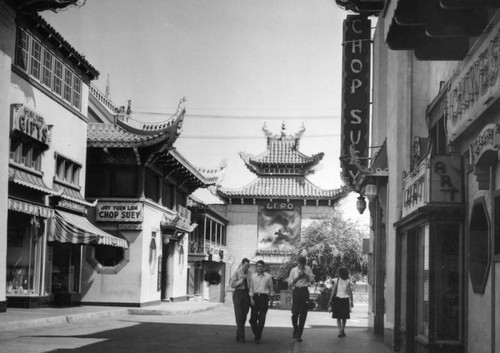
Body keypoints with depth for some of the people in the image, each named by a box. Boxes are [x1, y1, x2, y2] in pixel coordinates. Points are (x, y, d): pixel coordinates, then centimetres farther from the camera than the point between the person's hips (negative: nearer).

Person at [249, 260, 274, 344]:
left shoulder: (268, 276, 1)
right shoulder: (253, 276, 6)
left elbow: (271, 288, 9)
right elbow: (251, 288, 8)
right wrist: (251, 298, -1)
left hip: (264, 297, -2)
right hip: (255, 297, 2)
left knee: (261, 319, -3)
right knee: (252, 318, 0)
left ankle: (258, 337, 8)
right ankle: (256, 334, 24)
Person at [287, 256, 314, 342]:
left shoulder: (308, 269, 6)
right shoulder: (293, 270, 4)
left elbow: (312, 280, 2)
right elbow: (290, 283, 3)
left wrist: (305, 275, -10)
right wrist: (298, 277, -9)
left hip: (305, 291, 0)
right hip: (296, 291, 0)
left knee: (303, 314, 0)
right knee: (295, 313, -3)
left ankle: (299, 335, 7)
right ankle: (295, 329, 24)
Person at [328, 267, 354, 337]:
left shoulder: (336, 281, -4)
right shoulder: (348, 281, -1)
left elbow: (333, 291, -4)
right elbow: (350, 292, -3)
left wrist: (330, 300, 2)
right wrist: (351, 301, 2)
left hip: (337, 299, -1)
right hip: (345, 299, 2)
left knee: (338, 317, 3)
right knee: (344, 317, 14)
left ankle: (340, 331, -11)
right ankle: (342, 331, 20)